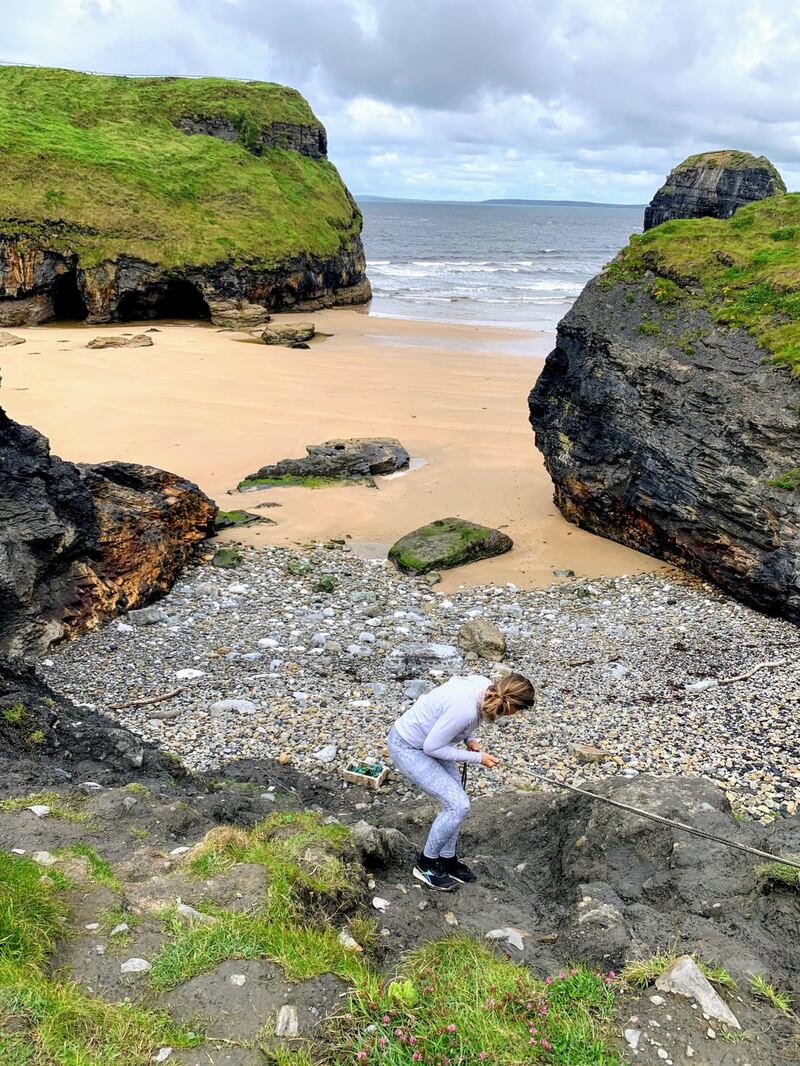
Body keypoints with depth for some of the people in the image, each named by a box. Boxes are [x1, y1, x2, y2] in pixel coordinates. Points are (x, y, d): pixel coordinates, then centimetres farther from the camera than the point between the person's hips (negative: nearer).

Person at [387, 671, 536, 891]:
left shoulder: (485, 686, -14)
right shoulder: (465, 710, -37)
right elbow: (431, 747, -25)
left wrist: (470, 738, -1)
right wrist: (477, 758, -16)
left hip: (429, 739, 8)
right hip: (408, 748, -8)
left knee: (455, 802, 10)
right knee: (458, 805, -11)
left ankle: (448, 859, 29)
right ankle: (426, 864, 9)